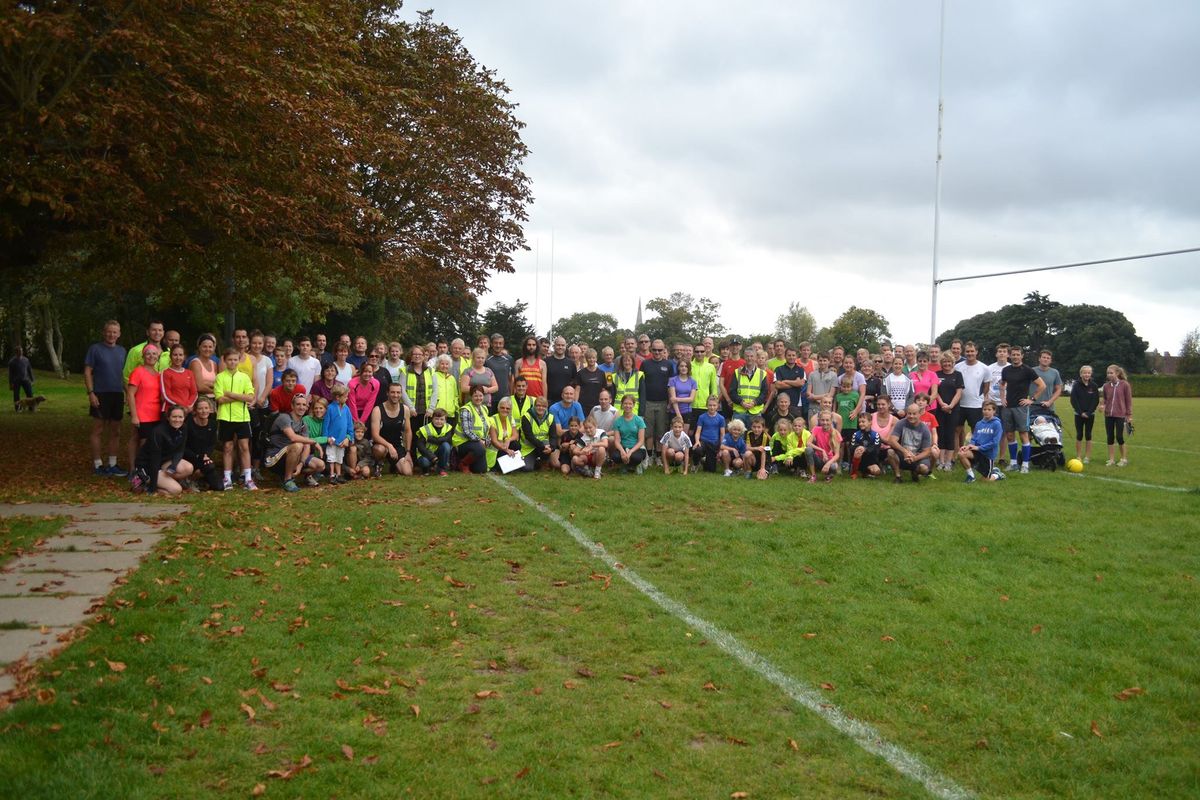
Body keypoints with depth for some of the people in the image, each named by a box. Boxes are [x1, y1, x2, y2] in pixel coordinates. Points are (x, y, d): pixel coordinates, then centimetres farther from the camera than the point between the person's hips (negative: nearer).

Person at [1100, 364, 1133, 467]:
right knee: (1110, 437, 7)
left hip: (1120, 415, -4)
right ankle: (1111, 459, 16)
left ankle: (1124, 458, 16)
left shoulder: (1125, 385, -6)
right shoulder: (1106, 386, 4)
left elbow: (1129, 401, -2)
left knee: (1119, 437, -2)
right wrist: (1103, 404, -6)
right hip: (1108, 415, 4)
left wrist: (1129, 415, -3)